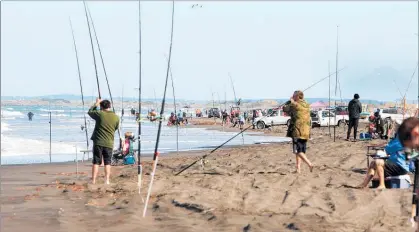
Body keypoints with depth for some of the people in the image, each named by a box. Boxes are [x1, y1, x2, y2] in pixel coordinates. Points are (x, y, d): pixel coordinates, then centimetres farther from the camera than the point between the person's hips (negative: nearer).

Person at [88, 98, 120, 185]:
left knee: (96, 162, 3)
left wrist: (96, 103, 20)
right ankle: (107, 181, 5)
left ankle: (93, 181, 2)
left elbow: (90, 112, 11)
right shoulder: (116, 117, -1)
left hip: (98, 142, -1)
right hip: (109, 143, 2)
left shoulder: (99, 114, -8)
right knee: (107, 163, 9)